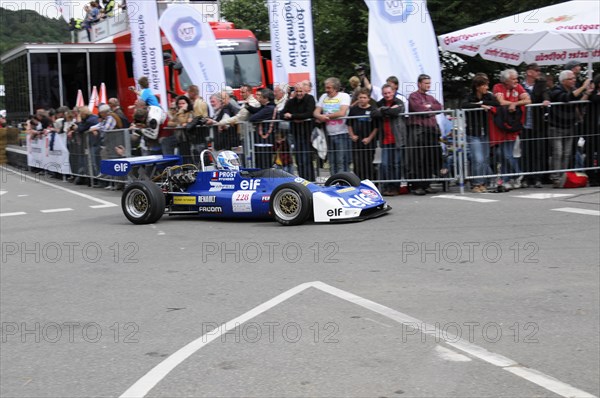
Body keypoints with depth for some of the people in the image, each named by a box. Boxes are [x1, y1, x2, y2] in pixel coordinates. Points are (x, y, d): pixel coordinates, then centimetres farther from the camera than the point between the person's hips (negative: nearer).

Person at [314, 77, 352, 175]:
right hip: (329, 134, 5)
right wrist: (320, 116, -16)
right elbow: (316, 112, 9)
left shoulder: (344, 96, -3)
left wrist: (326, 116, -8)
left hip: (342, 133, -5)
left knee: (342, 162, -8)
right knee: (332, 162, 8)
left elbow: (342, 113, -16)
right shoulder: (324, 97, 14)